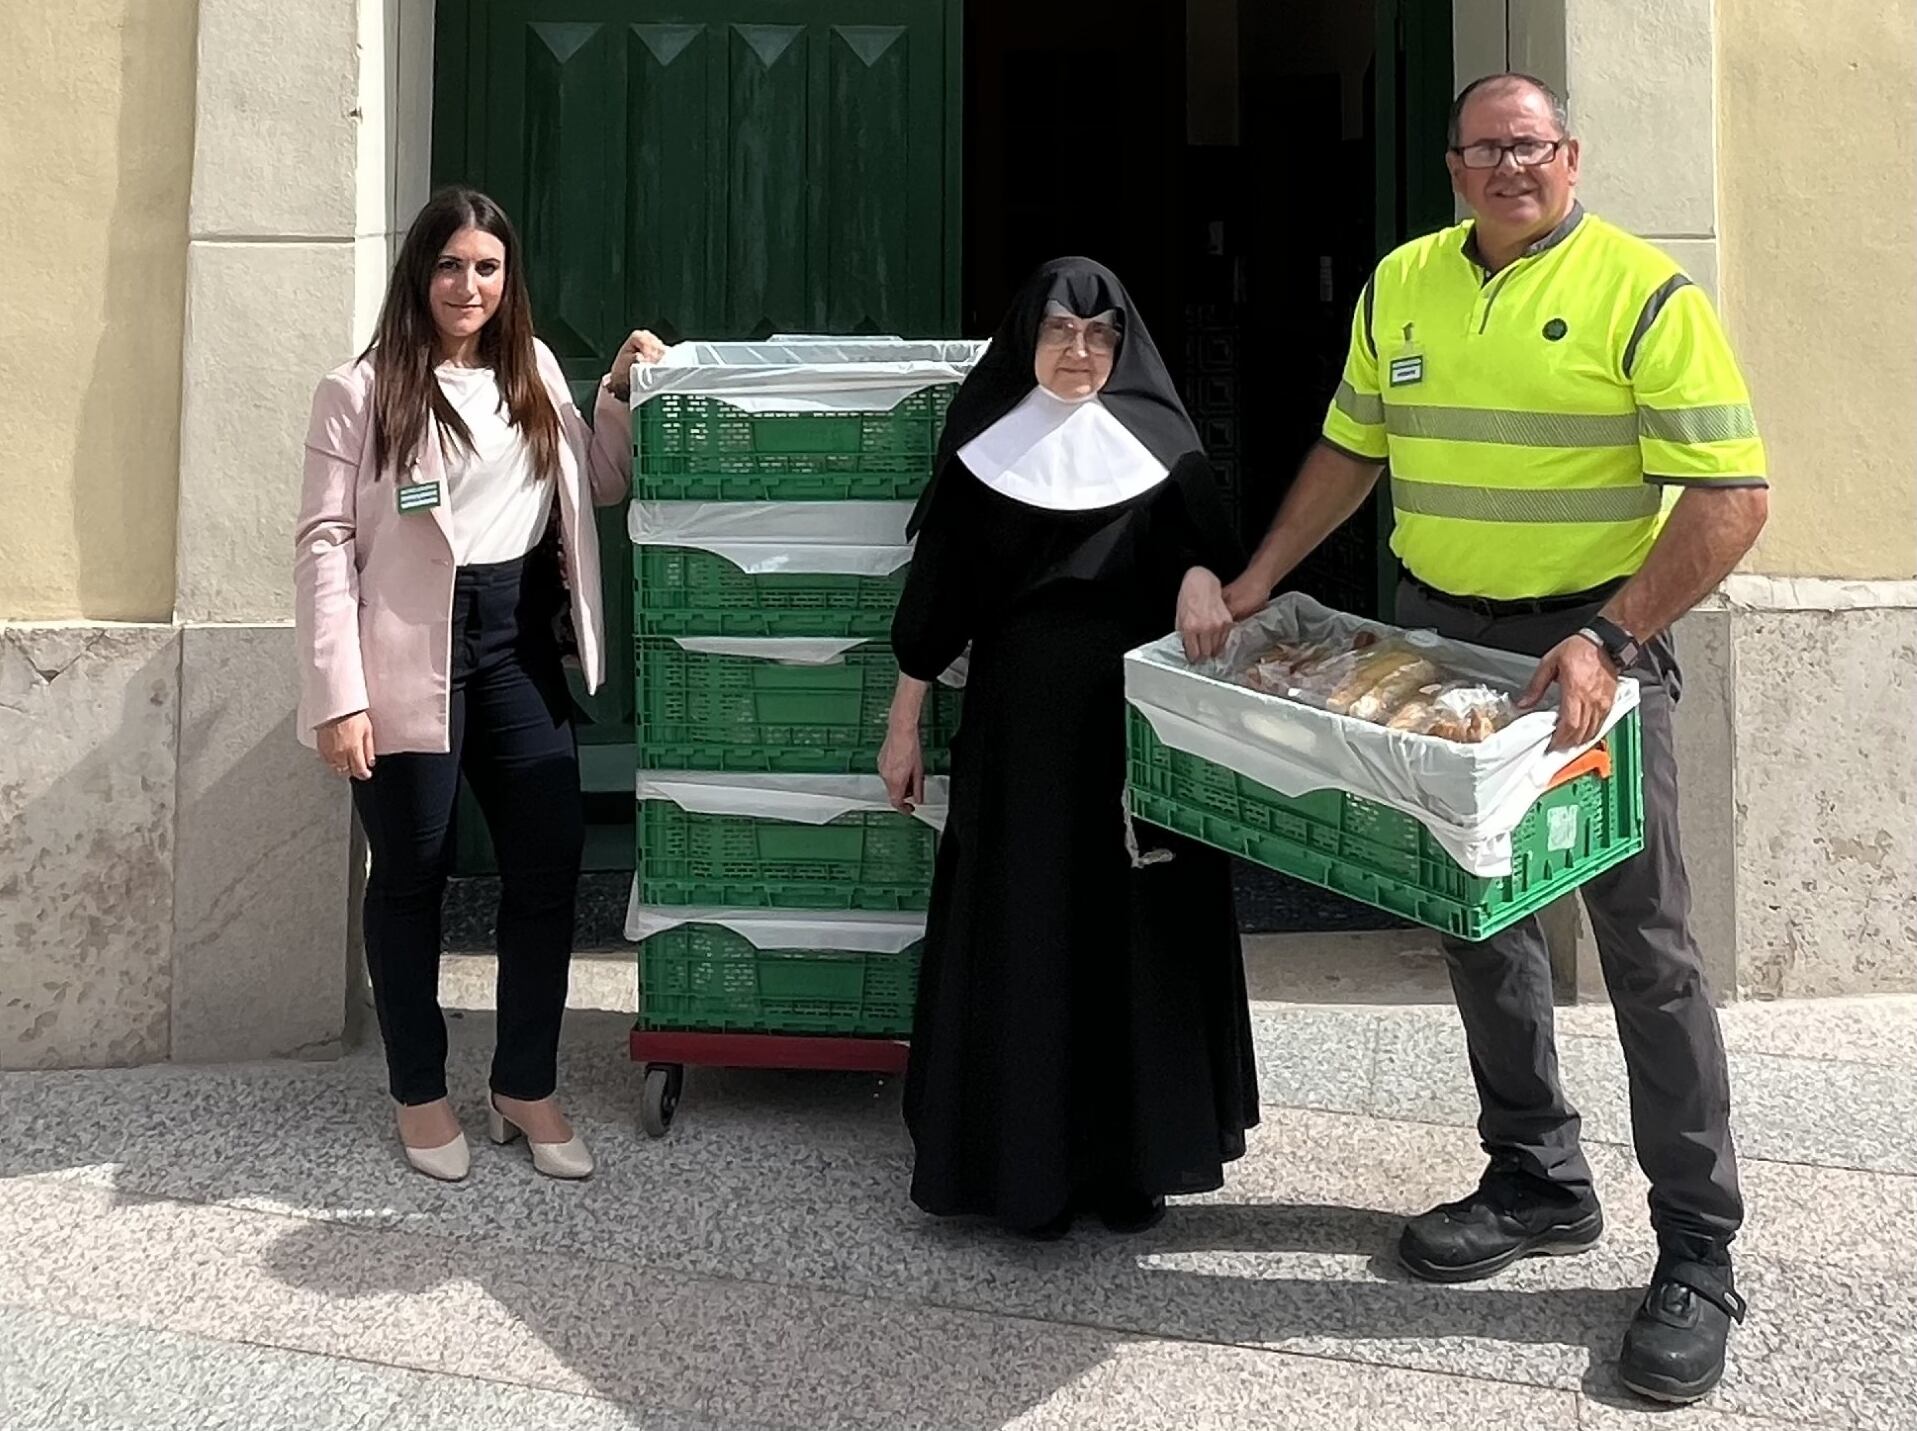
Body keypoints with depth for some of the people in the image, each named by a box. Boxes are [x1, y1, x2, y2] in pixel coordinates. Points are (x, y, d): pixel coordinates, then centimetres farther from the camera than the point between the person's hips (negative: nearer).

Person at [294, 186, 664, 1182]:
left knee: (550, 862, 4)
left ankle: (525, 1088, 20)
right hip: (412, 657, -4)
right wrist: (338, 696, -14)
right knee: (411, 875, 7)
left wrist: (623, 392, 5)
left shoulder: (534, 373, 11)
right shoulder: (360, 391, -4)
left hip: (519, 645, 5)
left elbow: (600, 485, 20)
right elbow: (324, 546, -8)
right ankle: (419, 1093, 24)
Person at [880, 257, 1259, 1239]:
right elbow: (937, 590, 5)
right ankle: (1019, 1161, 13)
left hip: (1137, 720, 1)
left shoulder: (1159, 441, 6)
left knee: (1134, 937, 4)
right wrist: (903, 724, 4)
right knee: (1018, 937, 2)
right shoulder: (982, 445, 5)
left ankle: (1130, 1158, 17)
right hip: (1017, 718, 0)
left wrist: (1201, 579, -25)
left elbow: (1205, 545, -1)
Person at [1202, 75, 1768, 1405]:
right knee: (1478, 918, 12)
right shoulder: (1401, 285, 8)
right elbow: (1353, 448, 18)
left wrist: (1609, 640, -24)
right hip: (1438, 635, 6)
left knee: (1645, 941, -2)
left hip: (1592, 638, -5)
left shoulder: (1643, 292, -9)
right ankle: (1539, 1182, 30)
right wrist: (1256, 582, 11)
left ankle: (1697, 1254, 11)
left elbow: (1732, 495, -14)